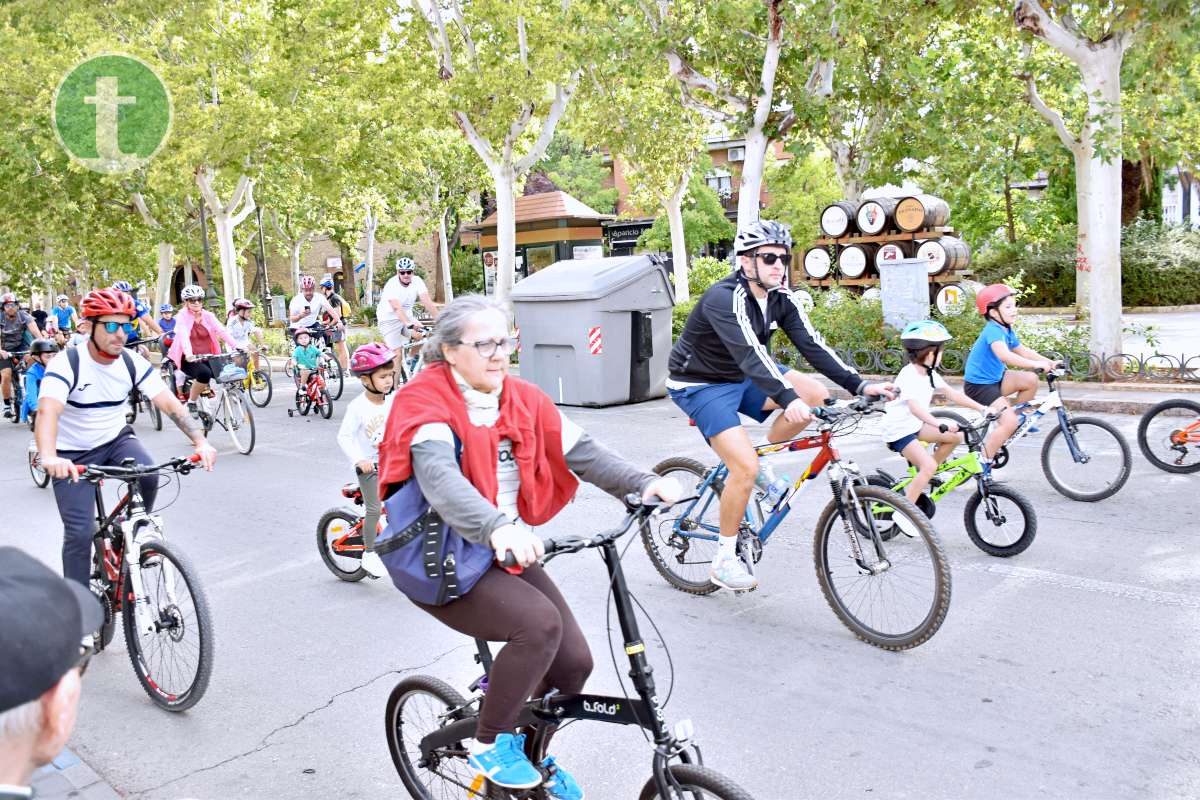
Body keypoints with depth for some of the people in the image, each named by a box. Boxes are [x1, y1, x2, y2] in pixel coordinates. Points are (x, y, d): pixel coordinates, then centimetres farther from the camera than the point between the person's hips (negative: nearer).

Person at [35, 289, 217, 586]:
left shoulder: (133, 363, -10)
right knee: (79, 532, -10)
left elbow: (170, 404, -18)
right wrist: (49, 457, -57)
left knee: (149, 475, -28)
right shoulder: (66, 364, -22)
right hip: (73, 455, -3)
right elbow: (47, 411, -37)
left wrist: (201, 441, -34)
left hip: (116, 440, 3)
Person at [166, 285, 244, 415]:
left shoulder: (208, 316, 5)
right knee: (204, 373, -34)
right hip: (189, 360, -4)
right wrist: (189, 354, -41)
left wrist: (236, 346, -26)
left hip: (207, 357, 4)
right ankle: (191, 402, -11)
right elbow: (183, 336, -22)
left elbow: (221, 331, -9)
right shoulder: (182, 316, -5)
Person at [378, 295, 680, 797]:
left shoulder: (523, 399, 2)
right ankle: (489, 743, -3)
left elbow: (579, 450, -9)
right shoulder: (425, 400, -16)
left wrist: (643, 484, -26)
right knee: (539, 623, -27)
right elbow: (438, 476, -35)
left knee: (573, 660, -3)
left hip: (506, 551, 6)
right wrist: (497, 527, -53)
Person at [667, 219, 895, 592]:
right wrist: (788, 399, -55)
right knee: (745, 468, -22)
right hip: (701, 385, -8)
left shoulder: (781, 298, -4)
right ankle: (724, 561, -5)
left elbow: (811, 344, -11)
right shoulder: (726, 298, -28)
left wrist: (859, 385, -22)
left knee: (816, 393, -9)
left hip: (742, 378, 8)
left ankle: (760, 460, 7)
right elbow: (750, 354, -42)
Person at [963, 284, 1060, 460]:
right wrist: (1035, 364, -44)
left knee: (1031, 380, -3)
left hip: (995, 378, 9)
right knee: (1009, 423, -17)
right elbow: (1004, 355, -40)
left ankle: (1019, 419, 16)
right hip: (978, 385, -9)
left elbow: (1022, 350, 15)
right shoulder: (994, 330, -23)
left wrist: (1049, 362, 4)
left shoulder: (1007, 330, 7)